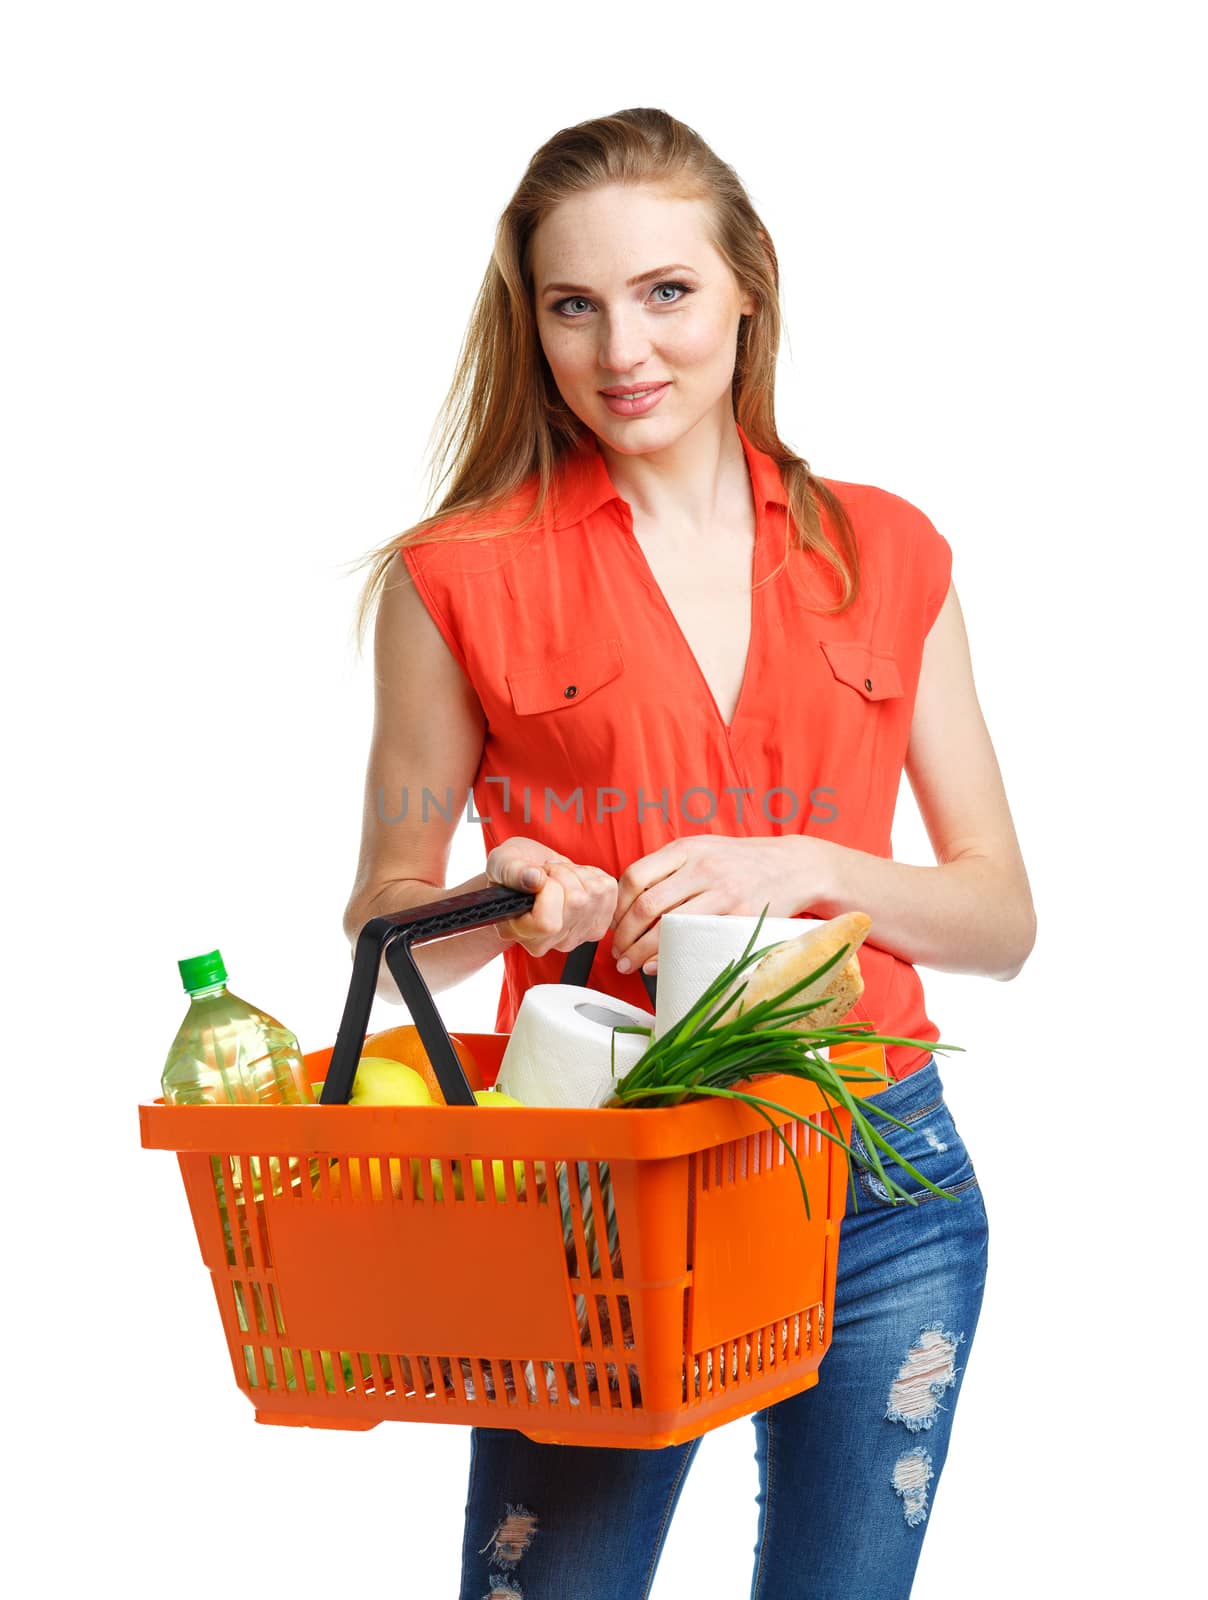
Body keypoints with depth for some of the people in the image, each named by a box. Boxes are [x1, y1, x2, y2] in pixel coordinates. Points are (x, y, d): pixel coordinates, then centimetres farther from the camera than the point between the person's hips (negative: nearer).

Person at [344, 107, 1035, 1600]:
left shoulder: (886, 556, 6)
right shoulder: (462, 579, 0)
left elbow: (1002, 917, 7)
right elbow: (384, 916, 7)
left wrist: (805, 868, -12)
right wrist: (506, 905, -14)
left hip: (879, 1182, 2)